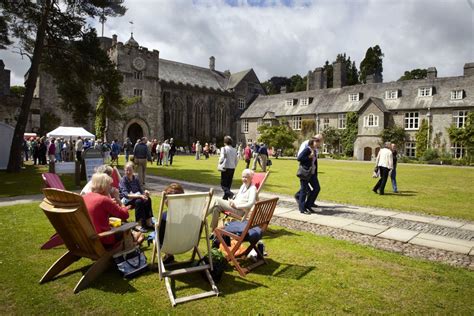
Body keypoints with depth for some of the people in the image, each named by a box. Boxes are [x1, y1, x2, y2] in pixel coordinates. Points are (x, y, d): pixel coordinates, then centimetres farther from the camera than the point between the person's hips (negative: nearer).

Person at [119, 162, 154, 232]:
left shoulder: (136, 179, 7)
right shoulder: (123, 180, -10)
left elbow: (140, 190, 12)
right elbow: (126, 195, -22)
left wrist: (145, 192, -14)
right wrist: (139, 196, -33)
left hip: (136, 197, 5)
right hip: (126, 200, -5)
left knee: (148, 199, -24)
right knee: (138, 201, -35)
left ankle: (148, 223, -21)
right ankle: (140, 224, -30)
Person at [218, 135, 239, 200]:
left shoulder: (224, 148, -9)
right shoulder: (234, 150, 8)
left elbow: (222, 158, -19)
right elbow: (236, 161, 10)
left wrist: (220, 162, 0)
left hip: (226, 168, -6)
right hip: (232, 168, 6)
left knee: (223, 184, 0)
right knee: (228, 184, 15)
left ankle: (229, 193, -23)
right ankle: (225, 197, 22)